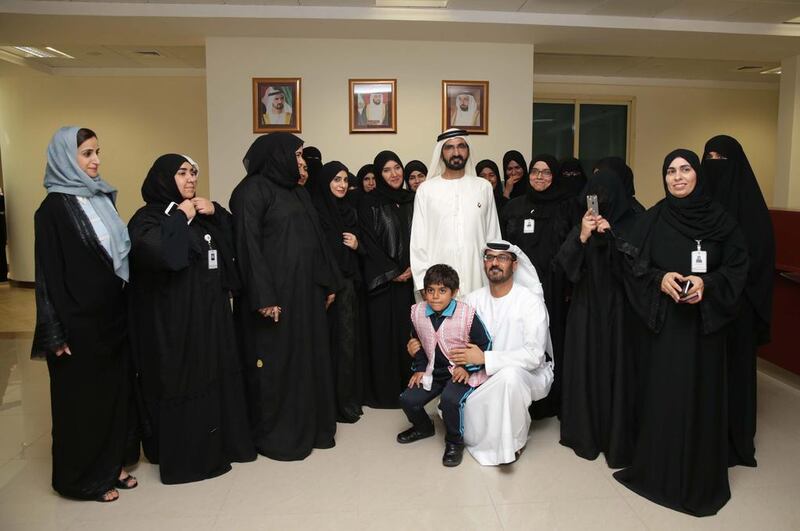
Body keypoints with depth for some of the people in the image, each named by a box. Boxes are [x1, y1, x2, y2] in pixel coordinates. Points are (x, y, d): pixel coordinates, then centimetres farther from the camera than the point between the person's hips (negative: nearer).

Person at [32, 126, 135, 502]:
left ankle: (110, 465, 31)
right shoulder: (54, 208, -12)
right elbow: (49, 274, -13)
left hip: (113, 315, 7)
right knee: (82, 398, 7)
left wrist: (125, 306, 12)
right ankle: (82, 478, 24)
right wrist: (57, 334, -15)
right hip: (79, 320, -7)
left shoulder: (102, 198, 8)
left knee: (114, 390, 15)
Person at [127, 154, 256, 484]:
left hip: (210, 311, 8)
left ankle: (218, 443, 28)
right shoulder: (149, 218, -9)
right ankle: (183, 456, 15)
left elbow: (233, 242, 14)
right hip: (173, 317, -8)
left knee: (214, 375, 13)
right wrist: (180, 217, -18)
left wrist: (215, 212, 0)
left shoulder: (200, 214, 14)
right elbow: (160, 251, -30)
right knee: (181, 381, 0)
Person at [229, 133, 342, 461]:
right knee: (276, 363, 1)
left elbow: (315, 238, 18)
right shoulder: (252, 190, -9)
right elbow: (248, 244, -16)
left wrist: (328, 282, 14)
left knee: (309, 356, 13)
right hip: (275, 294, -8)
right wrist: (263, 297, -21)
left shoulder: (297, 191, 16)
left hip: (306, 290, 8)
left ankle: (312, 426, 26)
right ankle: (275, 435, 16)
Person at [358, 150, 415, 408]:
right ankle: (383, 390, 9)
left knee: (407, 331, 5)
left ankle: (406, 385, 16)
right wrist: (392, 272, -10)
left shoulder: (412, 200, 11)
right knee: (383, 332, 0)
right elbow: (369, 242, -7)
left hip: (410, 277, 4)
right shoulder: (370, 203, -2)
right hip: (382, 279, -4)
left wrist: (414, 267, -4)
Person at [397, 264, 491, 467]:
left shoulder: (467, 315, -18)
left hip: (462, 372, -5)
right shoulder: (417, 313, -4)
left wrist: (468, 368, -15)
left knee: (450, 399, -32)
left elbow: (484, 345, -8)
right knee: (407, 400, -8)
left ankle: (454, 442, -2)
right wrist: (420, 368, 6)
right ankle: (423, 427, 27)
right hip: (434, 371, 5)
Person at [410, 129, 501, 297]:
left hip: (477, 278, 1)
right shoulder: (426, 189, 3)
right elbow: (419, 240, 3)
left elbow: (492, 236, 9)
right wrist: (423, 283, -4)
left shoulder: (484, 187, 7)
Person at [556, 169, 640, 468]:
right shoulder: (582, 226, 6)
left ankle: (616, 438, 12)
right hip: (585, 308, 3)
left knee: (615, 368, -1)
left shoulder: (631, 225, -2)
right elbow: (565, 264, -4)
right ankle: (585, 433, 20)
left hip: (618, 310, -2)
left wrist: (611, 236, -19)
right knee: (584, 368, 5)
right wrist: (582, 237, -19)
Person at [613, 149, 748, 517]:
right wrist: (659, 279, -18)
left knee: (700, 395, 5)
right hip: (663, 321, 0)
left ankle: (700, 478, 21)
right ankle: (658, 469, 19)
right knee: (662, 393, 4)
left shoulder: (720, 219, 1)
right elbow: (634, 267, 1)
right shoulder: (652, 219, 3)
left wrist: (707, 283, -17)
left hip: (703, 322, 0)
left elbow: (737, 267, 0)